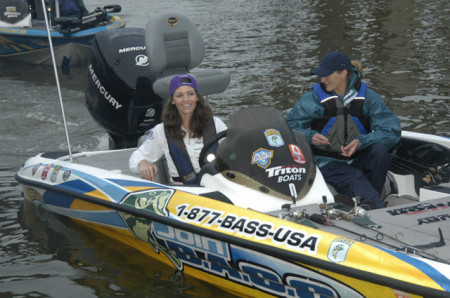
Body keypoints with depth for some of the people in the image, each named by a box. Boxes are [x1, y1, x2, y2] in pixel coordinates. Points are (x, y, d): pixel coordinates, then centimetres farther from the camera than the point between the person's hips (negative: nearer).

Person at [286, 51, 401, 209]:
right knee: (356, 180, -33)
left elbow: (392, 130, -7)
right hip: (328, 164, -2)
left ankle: (368, 201, -23)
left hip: (359, 160, 2)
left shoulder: (367, 97, 1)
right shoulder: (312, 98, 0)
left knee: (379, 149, -30)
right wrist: (309, 136, -20)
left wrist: (361, 142, -23)